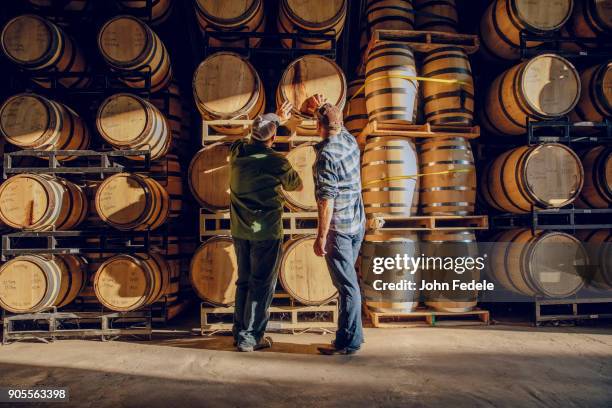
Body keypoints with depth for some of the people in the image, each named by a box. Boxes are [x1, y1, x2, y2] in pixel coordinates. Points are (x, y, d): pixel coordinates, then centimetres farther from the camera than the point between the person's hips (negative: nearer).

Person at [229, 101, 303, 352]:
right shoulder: (276, 162, -15)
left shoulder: (237, 152, -1)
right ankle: (250, 338, 12)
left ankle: (239, 331, 27)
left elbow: (255, 136, 22)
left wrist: (276, 119, 32)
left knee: (244, 281, 18)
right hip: (265, 232, -6)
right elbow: (297, 186, 2)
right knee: (262, 285, 6)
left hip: (240, 230, 6)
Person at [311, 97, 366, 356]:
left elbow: (327, 200, -22)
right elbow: (339, 125, 31)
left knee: (347, 285, -1)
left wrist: (321, 236, -18)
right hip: (357, 224, 9)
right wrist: (324, 107, 43)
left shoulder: (326, 154, -18)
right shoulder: (350, 141, 5)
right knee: (347, 282, 18)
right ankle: (351, 334, 29)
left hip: (338, 227, -8)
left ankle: (349, 342, 10)